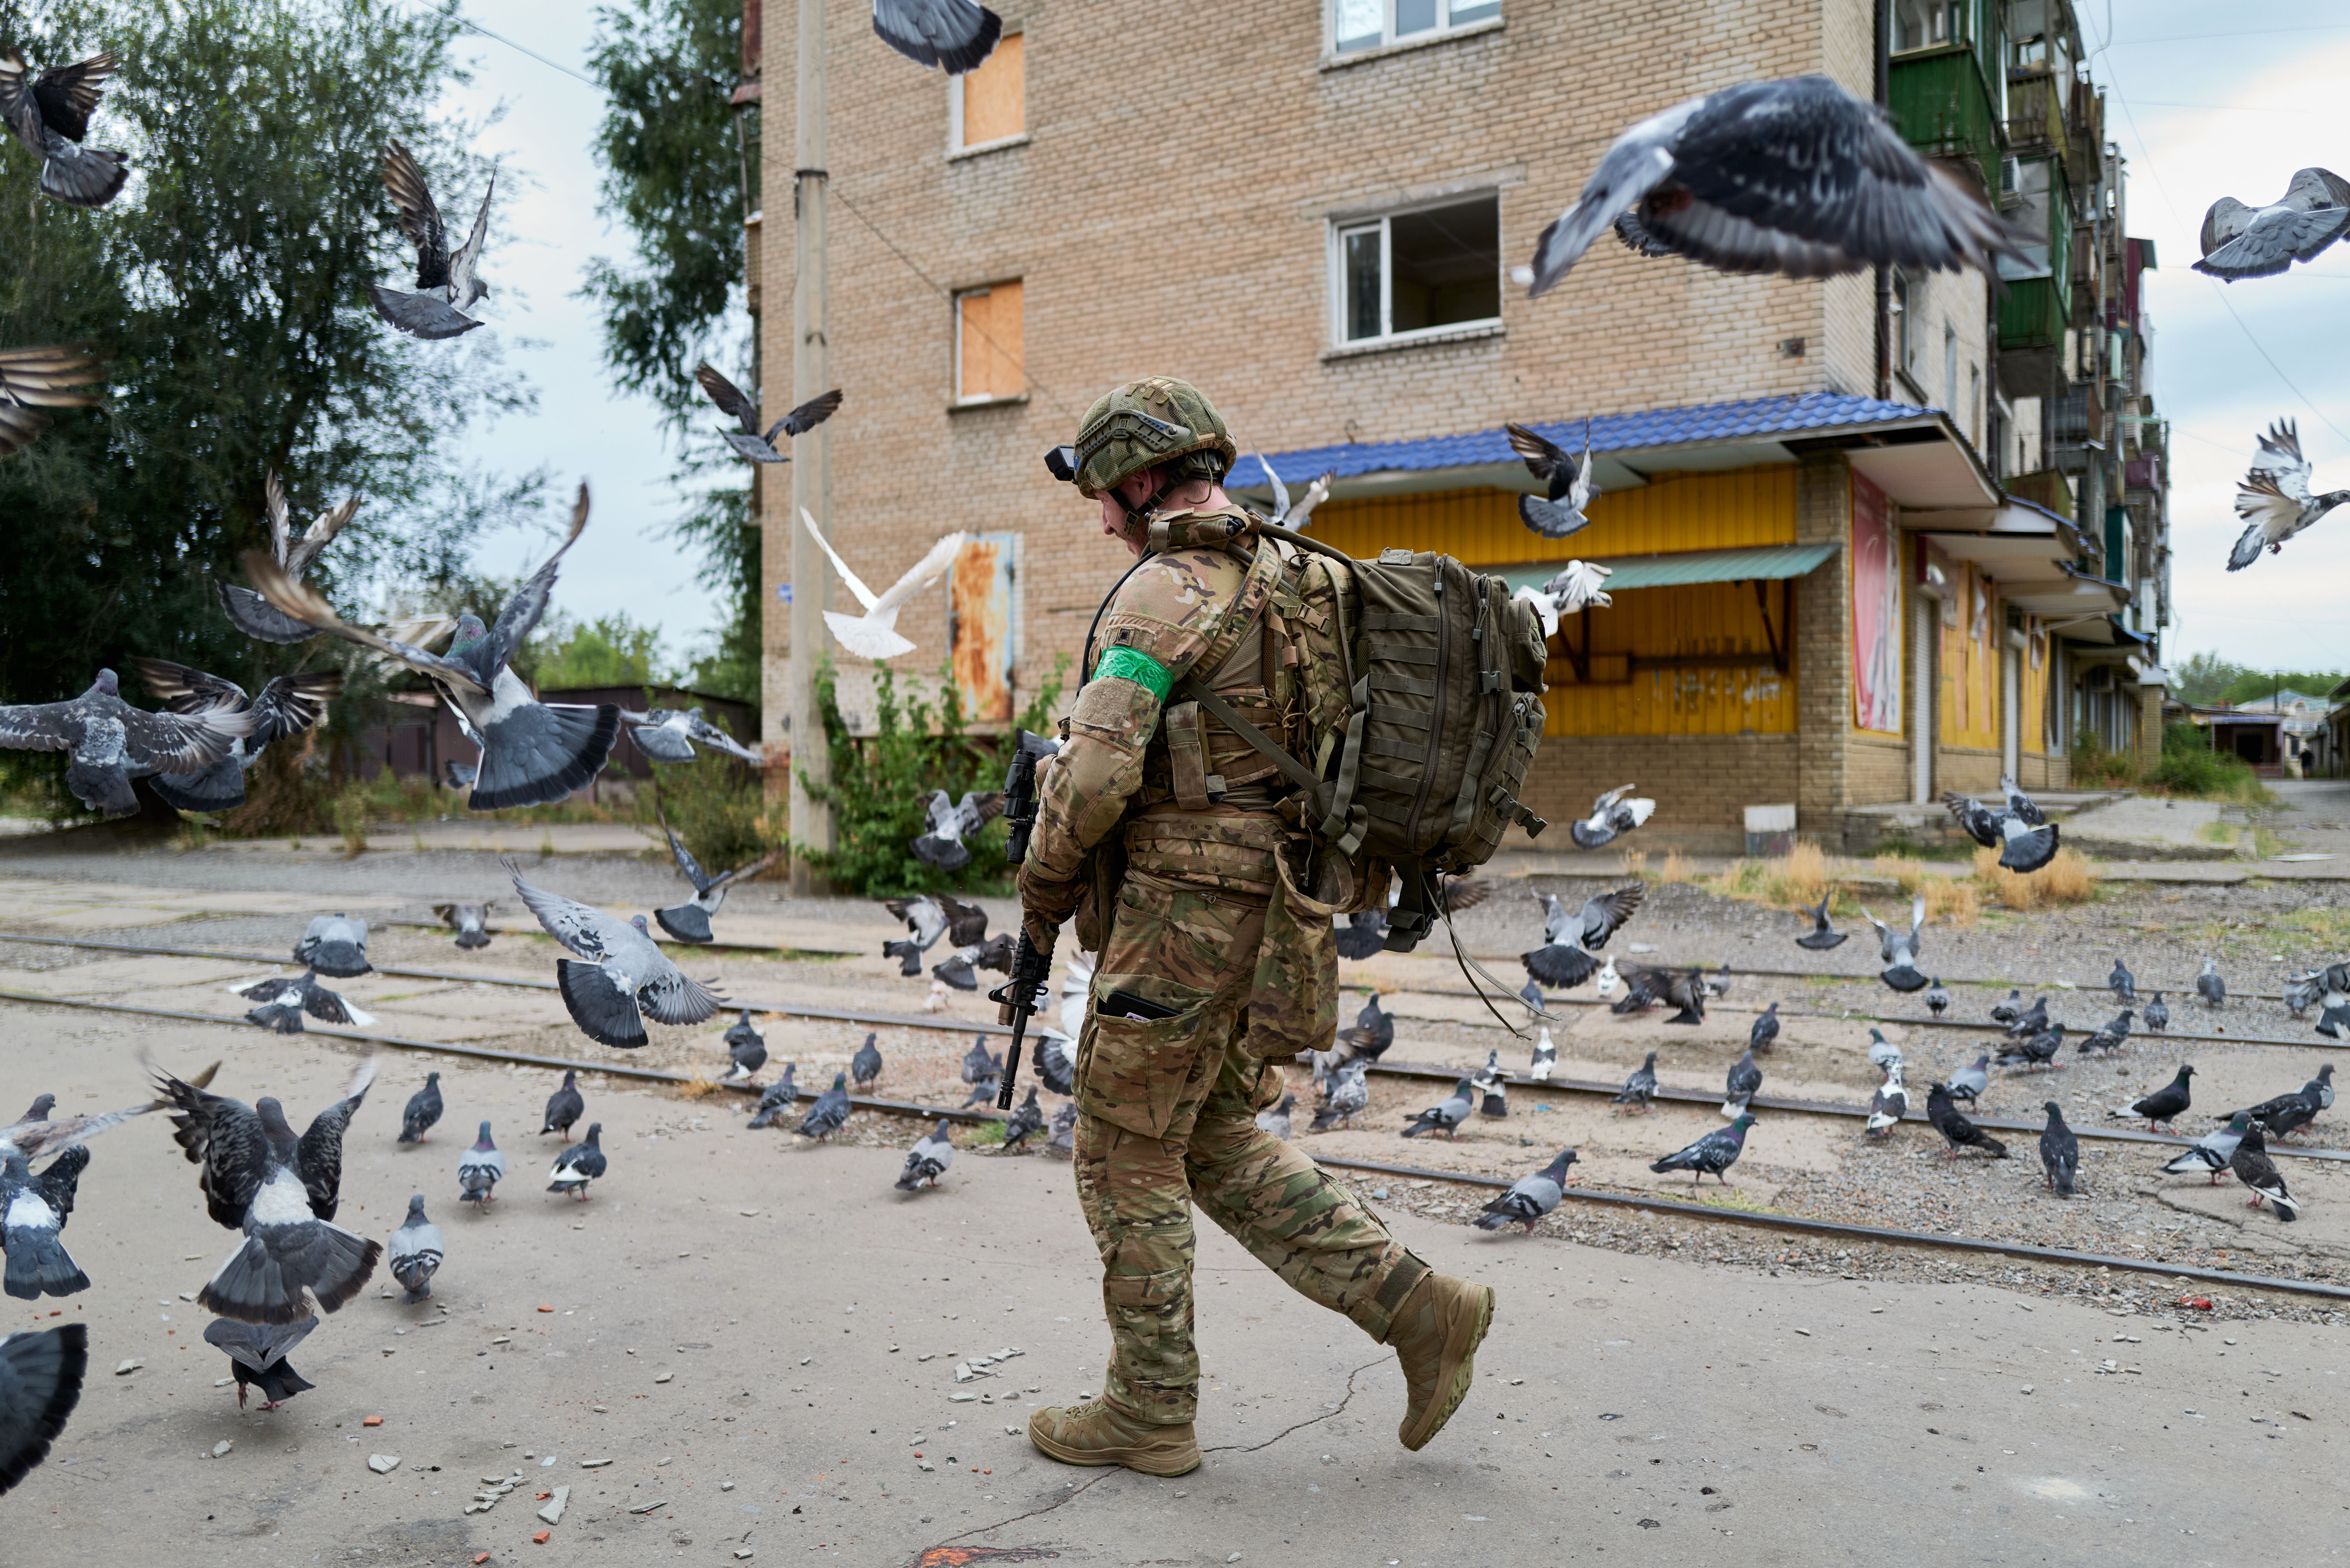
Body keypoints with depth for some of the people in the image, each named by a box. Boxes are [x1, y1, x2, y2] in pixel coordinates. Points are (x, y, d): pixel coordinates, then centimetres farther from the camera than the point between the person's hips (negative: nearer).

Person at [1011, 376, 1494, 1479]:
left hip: (1179, 911, -9)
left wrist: (1044, 882, -6)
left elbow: (1098, 771, -23)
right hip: (1267, 912, 9)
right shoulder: (1283, 582, 14)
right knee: (1220, 1143, 18)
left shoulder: (1164, 592, -14)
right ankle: (1416, 1306, 14)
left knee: (1128, 1157, 6)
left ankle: (1150, 1410, 17)